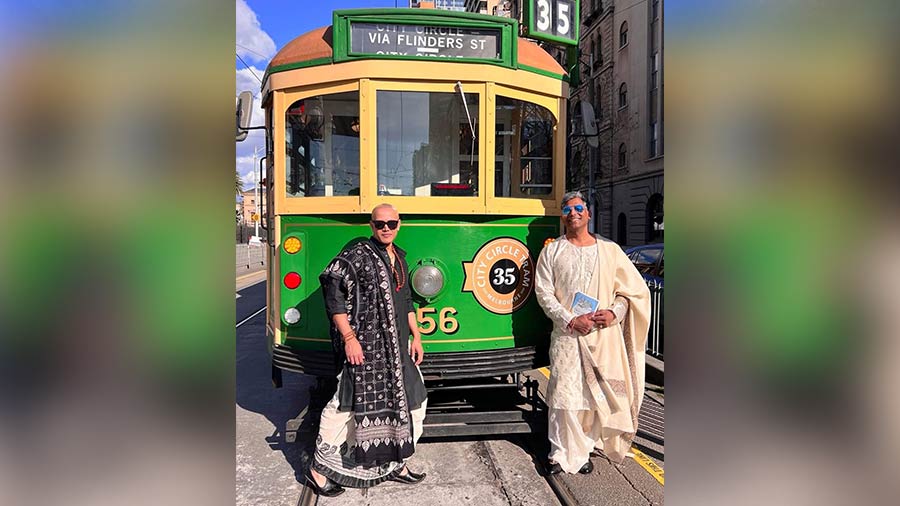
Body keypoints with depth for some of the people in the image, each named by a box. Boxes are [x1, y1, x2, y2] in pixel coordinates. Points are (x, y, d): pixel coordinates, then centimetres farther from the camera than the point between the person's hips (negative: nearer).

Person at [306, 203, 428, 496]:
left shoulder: (399, 257, 14)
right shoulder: (357, 255, -10)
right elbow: (333, 295, -16)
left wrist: (416, 336, 16)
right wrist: (349, 337, -19)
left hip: (396, 345, 8)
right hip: (365, 343, -8)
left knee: (411, 399, 11)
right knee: (349, 404, -3)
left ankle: (394, 465, 26)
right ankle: (319, 469, 14)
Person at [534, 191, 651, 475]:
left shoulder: (610, 250, 11)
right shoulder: (552, 251, 6)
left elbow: (633, 288, 12)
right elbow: (544, 293, 0)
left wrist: (614, 312, -6)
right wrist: (570, 320, -12)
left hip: (605, 335, 2)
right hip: (566, 335, -2)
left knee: (599, 395, 5)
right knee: (564, 394, -5)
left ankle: (583, 450, 21)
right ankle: (562, 454, 8)